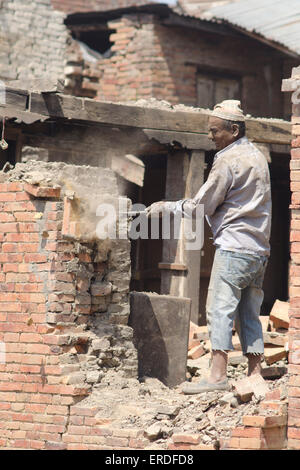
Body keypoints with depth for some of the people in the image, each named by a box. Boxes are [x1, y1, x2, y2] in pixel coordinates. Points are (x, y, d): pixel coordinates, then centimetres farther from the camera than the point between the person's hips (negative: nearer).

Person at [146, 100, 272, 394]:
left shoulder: (228, 161, -10)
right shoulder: (257, 157, 18)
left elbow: (201, 206, -8)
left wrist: (165, 207, 5)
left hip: (234, 246, -9)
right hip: (259, 250, 9)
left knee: (220, 309, -10)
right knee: (249, 314, 9)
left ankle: (218, 375, -16)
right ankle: (255, 375, 6)